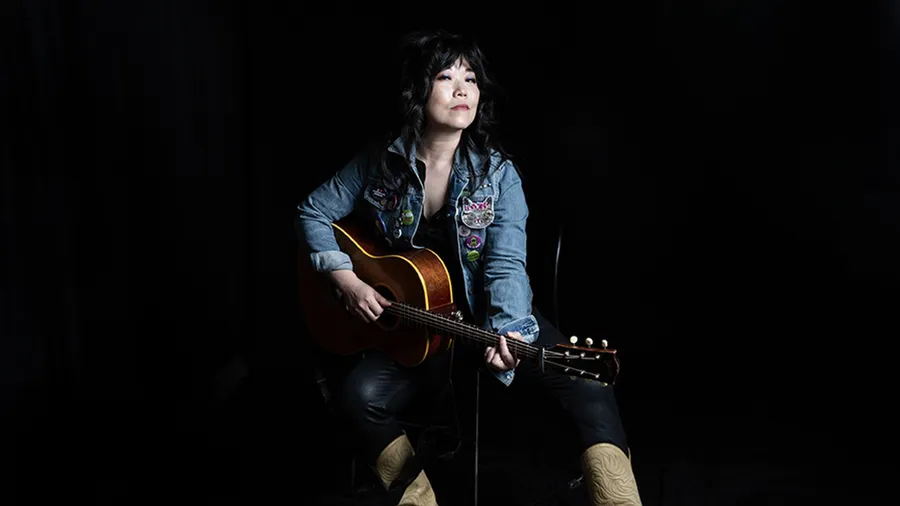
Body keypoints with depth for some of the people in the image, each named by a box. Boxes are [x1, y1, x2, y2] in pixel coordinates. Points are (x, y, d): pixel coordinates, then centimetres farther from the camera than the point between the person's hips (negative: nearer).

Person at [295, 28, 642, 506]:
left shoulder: (498, 174, -11)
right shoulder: (379, 163, -5)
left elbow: (507, 264, -19)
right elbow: (313, 212, 5)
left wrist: (508, 333, -39)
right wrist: (345, 278, -9)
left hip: (487, 315, -1)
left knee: (585, 380, -25)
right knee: (360, 394, -25)